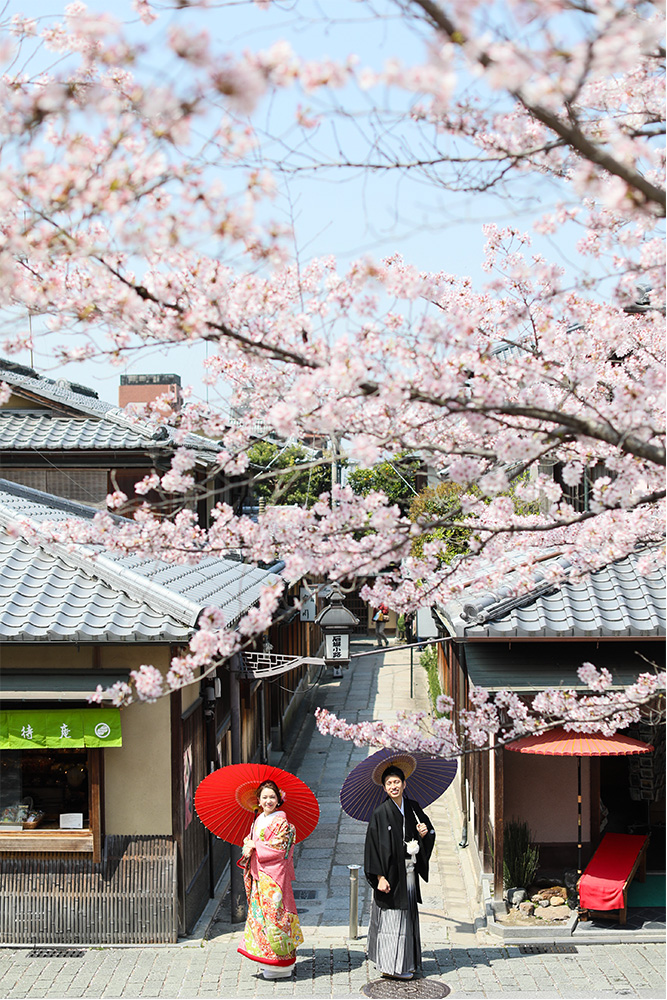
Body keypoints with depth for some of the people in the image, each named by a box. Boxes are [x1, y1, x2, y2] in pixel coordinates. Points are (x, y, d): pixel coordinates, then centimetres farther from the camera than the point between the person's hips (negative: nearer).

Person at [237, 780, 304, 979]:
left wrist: (255, 847, -10)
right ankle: (267, 961, 17)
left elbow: (279, 850, -15)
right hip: (258, 876, 8)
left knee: (273, 914, -6)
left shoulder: (281, 822, -9)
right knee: (259, 913, 8)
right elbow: (249, 840, 16)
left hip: (274, 876, -8)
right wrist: (248, 846, -7)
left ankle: (280, 965, 2)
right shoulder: (258, 820, 13)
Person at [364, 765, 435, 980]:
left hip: (409, 873, 6)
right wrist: (380, 877, -18)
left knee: (408, 915, 13)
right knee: (392, 917, -3)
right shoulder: (380, 813, -12)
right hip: (391, 874, -6)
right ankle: (392, 966, 4)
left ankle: (406, 961, 25)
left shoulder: (413, 808, 5)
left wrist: (424, 833, -9)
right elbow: (374, 846, -14)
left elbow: (430, 835, 15)